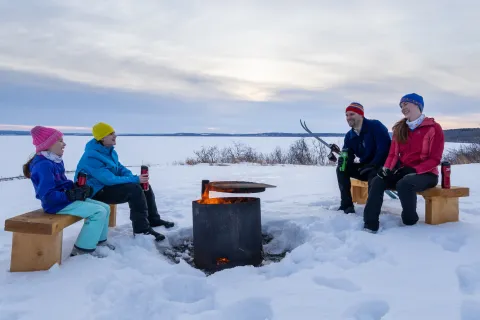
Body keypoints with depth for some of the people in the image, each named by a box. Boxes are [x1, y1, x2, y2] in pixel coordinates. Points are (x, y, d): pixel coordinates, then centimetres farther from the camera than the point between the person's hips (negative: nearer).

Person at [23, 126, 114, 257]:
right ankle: (83, 248, -9)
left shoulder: (56, 161, 10)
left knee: (105, 208, 8)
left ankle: (99, 239, 24)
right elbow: (48, 195, -28)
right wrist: (72, 195, -23)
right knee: (99, 212, -20)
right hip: (57, 204, -10)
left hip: (65, 199, 10)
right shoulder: (44, 165, -22)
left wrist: (77, 187, -1)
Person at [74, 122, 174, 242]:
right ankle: (141, 228, -22)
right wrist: (135, 179, -30)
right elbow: (109, 179, -32)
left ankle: (153, 219, 14)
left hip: (109, 184, 10)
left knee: (144, 185, 3)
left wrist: (134, 178, -12)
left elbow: (120, 168, 9)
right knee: (134, 189, -28)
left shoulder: (109, 150, 4)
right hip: (96, 192, -10)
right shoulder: (92, 157, -25)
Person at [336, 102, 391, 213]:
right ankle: (346, 205, -10)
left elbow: (384, 148, -22)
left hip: (381, 166, -7)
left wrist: (372, 164, -28)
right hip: (365, 167, 7)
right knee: (341, 169, -10)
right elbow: (347, 155, 5)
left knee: (373, 175, -39)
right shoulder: (349, 135, 7)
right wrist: (342, 159, -20)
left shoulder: (375, 126, -13)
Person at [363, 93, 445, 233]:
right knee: (378, 181, -22)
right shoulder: (400, 129, 13)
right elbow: (393, 153, 9)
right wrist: (387, 168, -11)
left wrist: (414, 170, -21)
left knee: (404, 184, -37)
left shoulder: (434, 128, -5)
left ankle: (410, 222, -15)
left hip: (426, 173, -5)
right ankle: (370, 225, -27)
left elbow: (435, 159, -10)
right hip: (402, 171, 5)